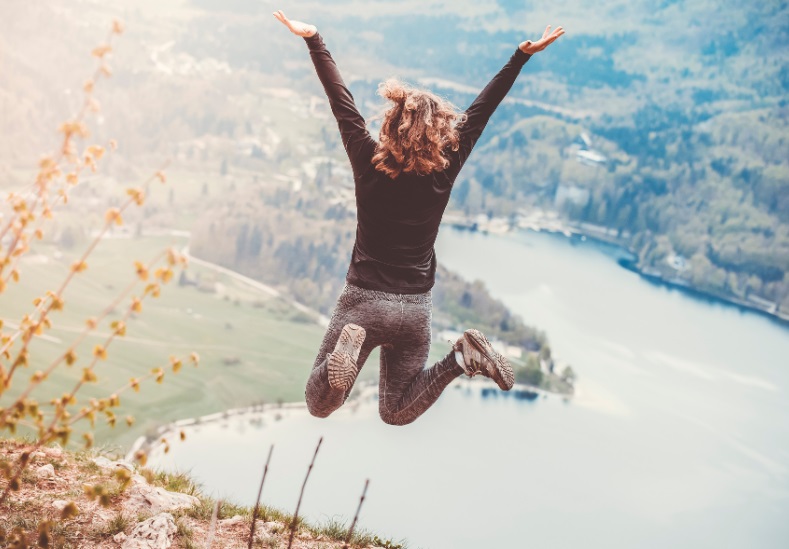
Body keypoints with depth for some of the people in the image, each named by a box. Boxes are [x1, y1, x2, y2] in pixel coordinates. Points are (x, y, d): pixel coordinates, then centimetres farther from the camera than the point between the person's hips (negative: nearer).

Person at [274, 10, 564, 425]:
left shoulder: (368, 163, -13)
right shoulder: (443, 172, -9)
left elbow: (341, 103, -6)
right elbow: (480, 110, -4)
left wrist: (312, 38, 1)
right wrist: (522, 55, -1)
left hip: (363, 300, -2)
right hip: (415, 309, 2)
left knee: (318, 406, 5)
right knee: (396, 413, 18)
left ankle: (348, 345, -27)